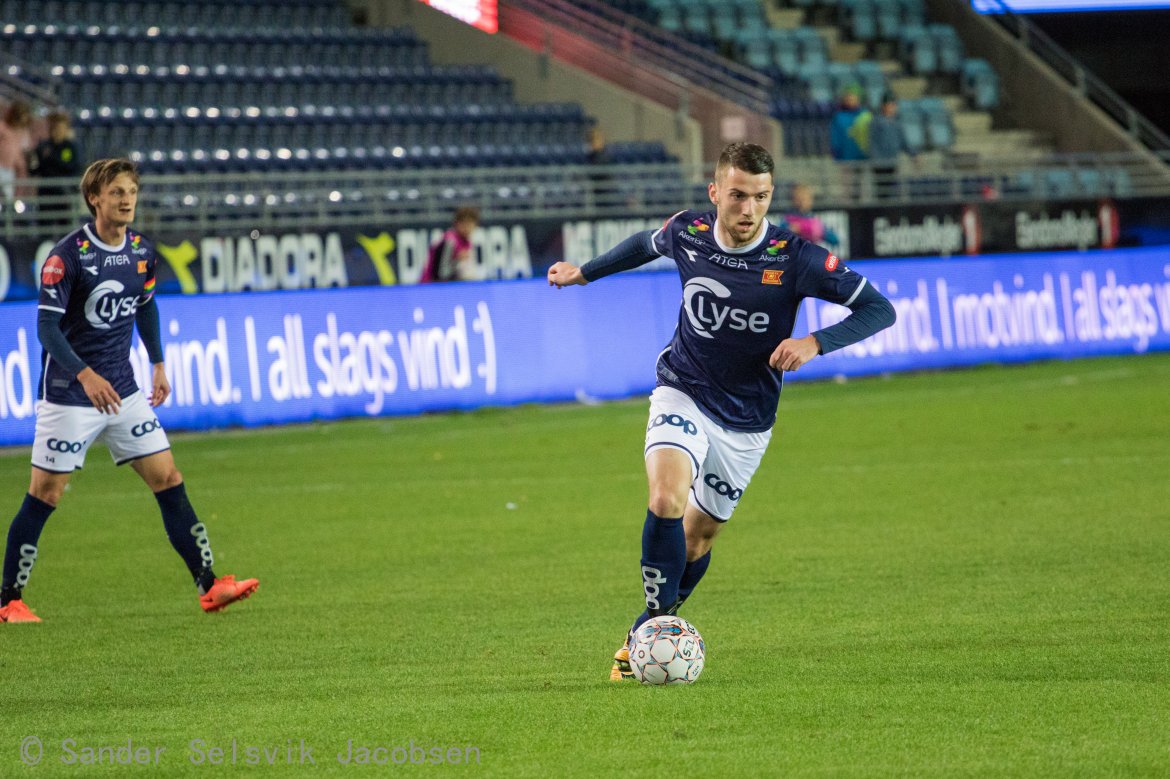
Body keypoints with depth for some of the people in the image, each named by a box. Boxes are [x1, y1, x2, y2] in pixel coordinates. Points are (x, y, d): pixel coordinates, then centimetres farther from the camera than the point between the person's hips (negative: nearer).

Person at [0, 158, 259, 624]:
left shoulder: (142, 252, 3)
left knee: (168, 481, 1)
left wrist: (158, 365, 17)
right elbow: (47, 327, -20)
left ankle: (209, 585, 4)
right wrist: (86, 375, -32)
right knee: (44, 495, -1)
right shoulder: (67, 255, -16)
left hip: (124, 391, 6)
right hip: (68, 394, -6)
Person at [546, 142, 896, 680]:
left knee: (698, 534, 10)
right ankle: (654, 621, -14)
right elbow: (647, 243, 15)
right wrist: (586, 272, 25)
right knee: (667, 499, -27)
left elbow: (878, 308, -17)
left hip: (746, 422, 0)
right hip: (683, 396, 0)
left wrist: (814, 343, -31)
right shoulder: (687, 234, -11)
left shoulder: (794, 258, -20)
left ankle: (653, 631, 35)